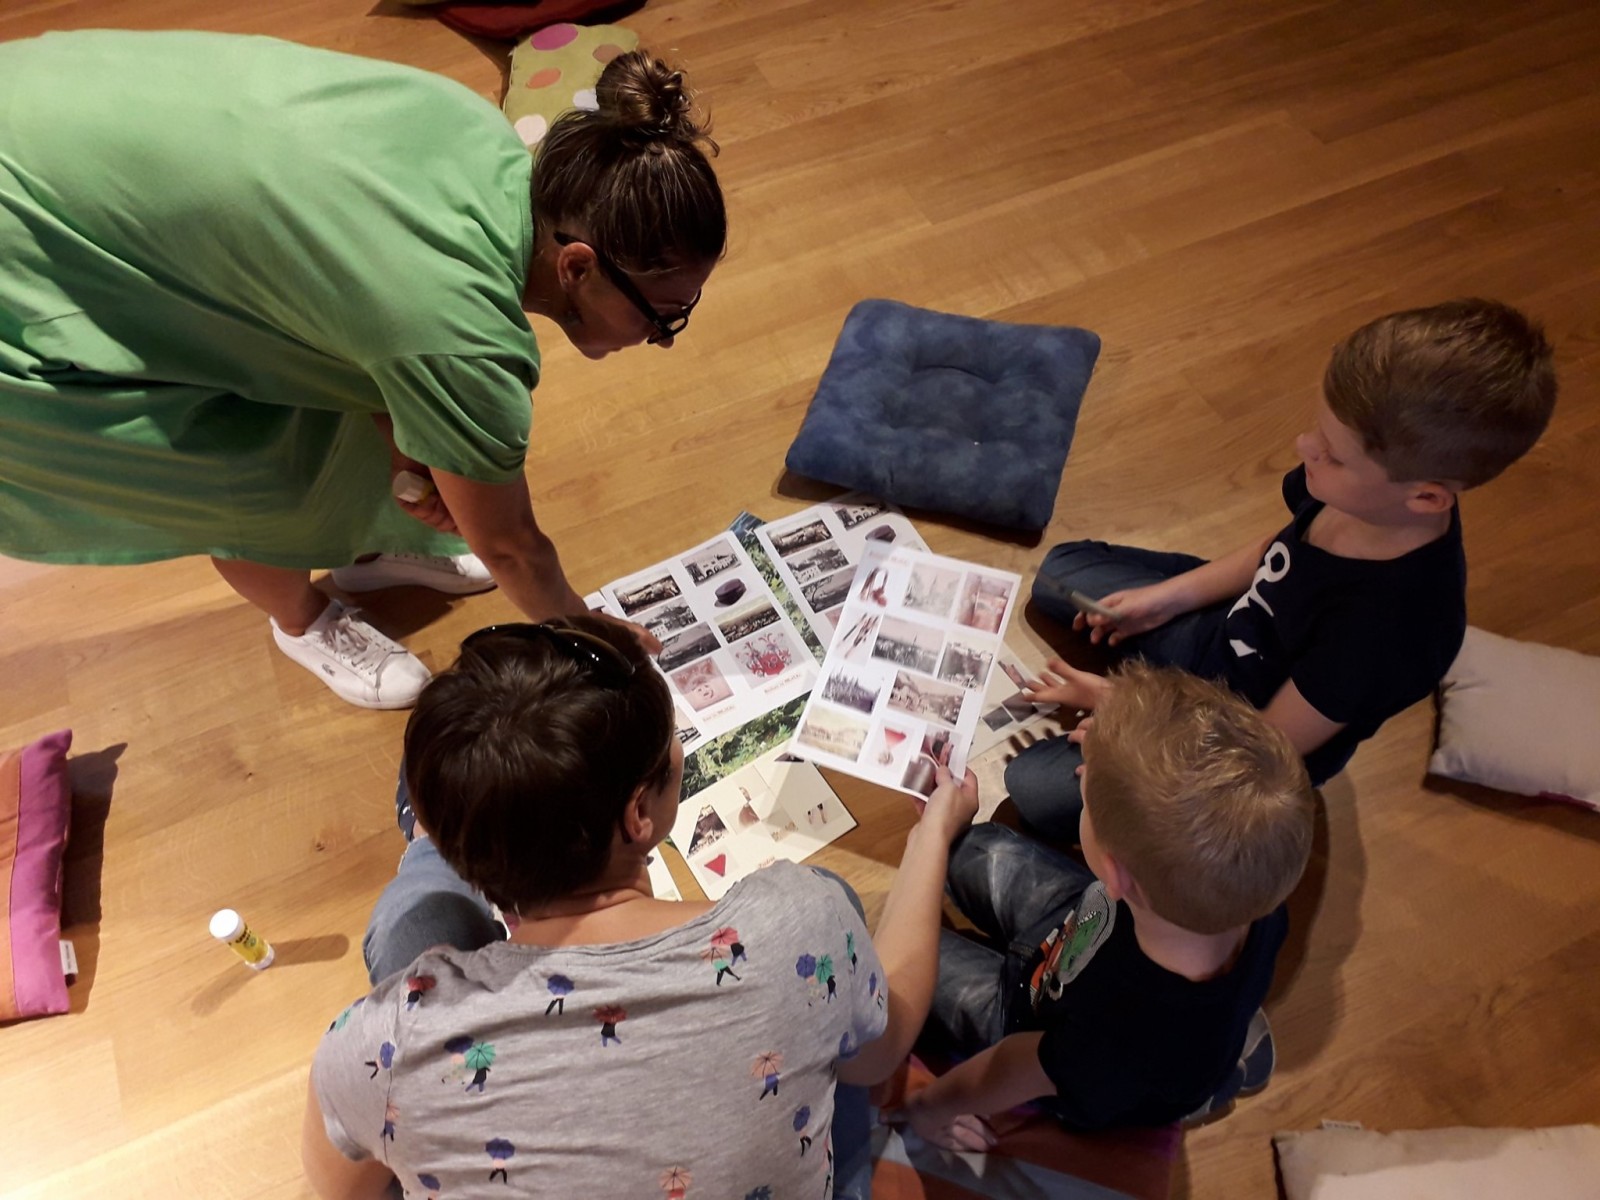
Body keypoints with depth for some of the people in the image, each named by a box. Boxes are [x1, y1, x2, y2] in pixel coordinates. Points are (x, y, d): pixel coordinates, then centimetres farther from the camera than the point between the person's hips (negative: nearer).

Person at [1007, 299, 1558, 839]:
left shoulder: (1390, 625, -41)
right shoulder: (1359, 491, -22)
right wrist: (1169, 596, -4)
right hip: (1225, 631, 7)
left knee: (1033, 789, -16)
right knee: (1059, 570, 16)